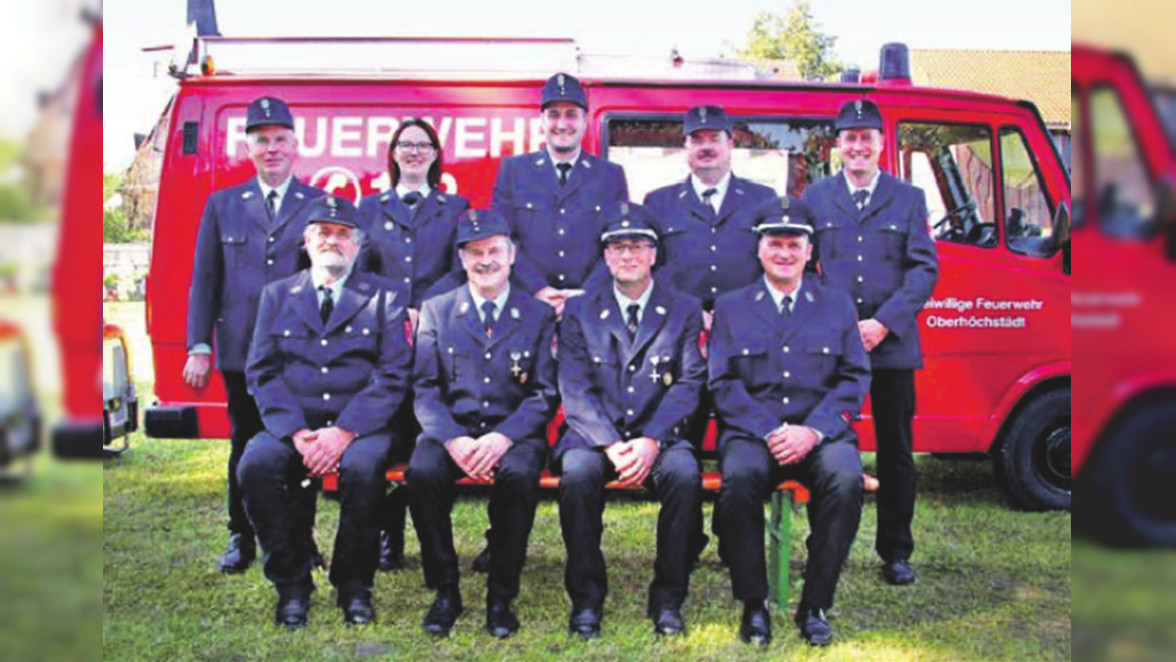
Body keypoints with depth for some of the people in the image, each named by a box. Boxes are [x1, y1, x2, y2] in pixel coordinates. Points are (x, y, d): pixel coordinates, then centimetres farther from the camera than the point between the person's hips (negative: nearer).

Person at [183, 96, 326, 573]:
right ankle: (242, 541, 22)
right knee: (244, 447, 9)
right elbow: (204, 280, 9)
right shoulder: (221, 205, 12)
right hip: (242, 354, 2)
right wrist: (199, 347, 2)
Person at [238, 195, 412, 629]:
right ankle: (291, 584, -8)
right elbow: (261, 371, 6)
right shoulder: (277, 295, 16)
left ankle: (354, 585, -11)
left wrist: (345, 431, -16)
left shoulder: (384, 296, 9)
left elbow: (393, 374, -2)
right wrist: (295, 432, -12)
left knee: (363, 467, -34)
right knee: (254, 465, -27)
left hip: (361, 425, -2)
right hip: (293, 425, 2)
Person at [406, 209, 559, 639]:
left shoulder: (539, 315, 9)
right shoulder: (436, 310, 11)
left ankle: (501, 596, -15)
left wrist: (503, 438, -17)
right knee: (422, 471, -31)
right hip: (451, 427, 1)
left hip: (514, 431, -1)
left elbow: (545, 393, 1)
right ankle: (445, 591, -11)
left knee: (519, 474, -34)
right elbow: (425, 389, 3)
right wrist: (453, 439, -17)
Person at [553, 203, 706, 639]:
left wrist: (651, 441, -17)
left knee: (684, 472, -32)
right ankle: (586, 599, -17)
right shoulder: (580, 312, 10)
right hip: (596, 435, 0)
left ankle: (667, 600, -15)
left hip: (661, 436, 0)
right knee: (577, 471, -32)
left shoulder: (684, 310, 10)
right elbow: (575, 390, -1)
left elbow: (689, 385, -1)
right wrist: (611, 445, -17)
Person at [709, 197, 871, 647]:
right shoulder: (730, 307, 12)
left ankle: (815, 605, -14)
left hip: (820, 434, 1)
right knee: (740, 475, -33)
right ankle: (754, 605, -15)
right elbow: (723, 383, 3)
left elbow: (855, 379, 6)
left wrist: (813, 430, -11)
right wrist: (770, 431, -13)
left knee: (846, 476, -31)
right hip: (752, 432, 0)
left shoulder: (837, 305, 14)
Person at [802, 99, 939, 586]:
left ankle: (896, 551, 21)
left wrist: (883, 322, -12)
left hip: (892, 344, 0)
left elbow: (925, 267, 0)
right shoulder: (815, 197, 9)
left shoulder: (908, 199, 7)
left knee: (896, 452, 8)